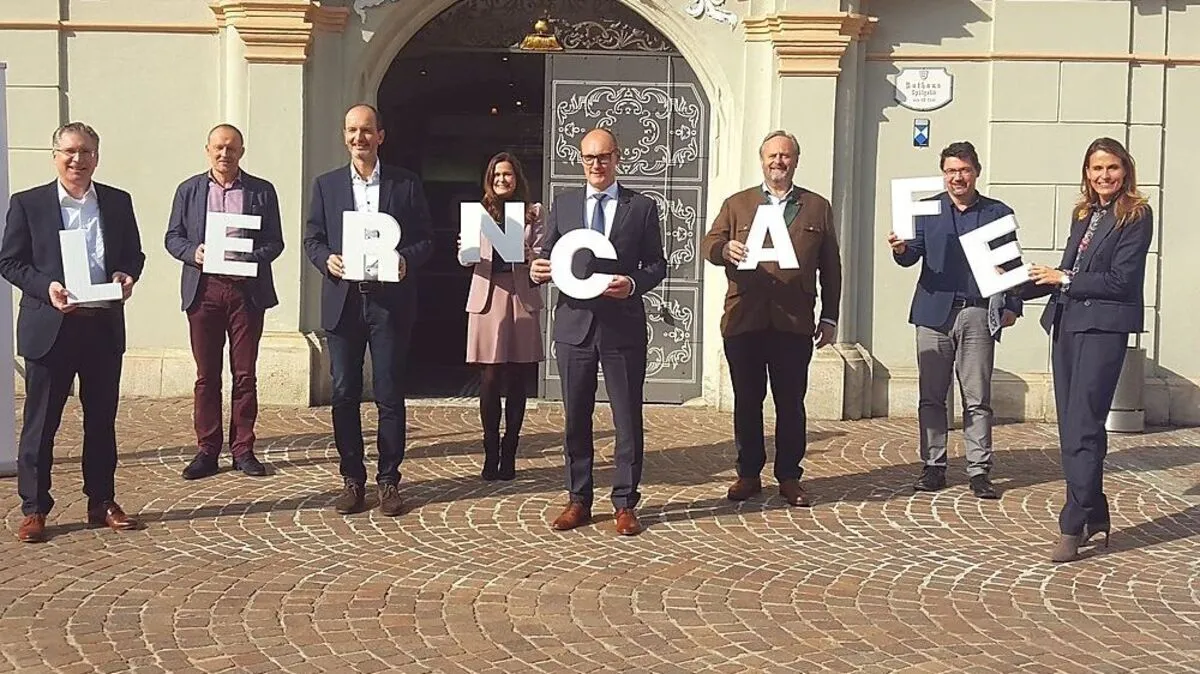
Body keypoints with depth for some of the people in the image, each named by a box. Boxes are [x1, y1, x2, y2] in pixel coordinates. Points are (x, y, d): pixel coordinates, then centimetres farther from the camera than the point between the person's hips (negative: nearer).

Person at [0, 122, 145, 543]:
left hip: (104, 326, 3)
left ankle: (102, 502, 22)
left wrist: (126, 276, -8)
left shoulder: (118, 203, 8)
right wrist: (45, 286, -17)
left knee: (102, 419, 11)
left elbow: (134, 254, 14)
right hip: (50, 327, -3)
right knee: (40, 423, 2)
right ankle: (34, 509, 12)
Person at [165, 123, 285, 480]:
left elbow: (274, 242, 4)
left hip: (247, 290, -1)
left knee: (244, 374, 4)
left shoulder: (262, 192, 6)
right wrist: (193, 252, -12)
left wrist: (249, 260, -14)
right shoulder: (188, 190, 10)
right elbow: (172, 237, 9)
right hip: (204, 290, 1)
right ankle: (207, 450, 10)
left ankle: (243, 449, 12)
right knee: (206, 375, 4)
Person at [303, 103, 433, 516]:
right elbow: (312, 239, 11)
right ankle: (352, 479, 13)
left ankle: (389, 480, 11)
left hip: (390, 301, -2)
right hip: (343, 302, 2)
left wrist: (406, 260, -14)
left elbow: (425, 240, 6)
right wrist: (327, 260, -10)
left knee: (390, 395, 2)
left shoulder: (406, 184, 5)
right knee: (344, 394, 4)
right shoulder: (327, 185, 10)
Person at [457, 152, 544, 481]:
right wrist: (465, 251, -19)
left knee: (517, 382, 3)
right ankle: (491, 455, 4)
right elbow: (466, 259, 4)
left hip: (522, 299, 0)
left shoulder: (533, 212, 10)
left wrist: (529, 254, -20)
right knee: (490, 380, -2)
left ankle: (508, 454, 10)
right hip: (487, 298, 0)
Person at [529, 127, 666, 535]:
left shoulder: (642, 207, 4)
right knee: (576, 418, 9)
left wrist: (633, 283, -17)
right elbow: (548, 255, 10)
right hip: (574, 323, 2)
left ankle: (625, 504, 11)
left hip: (623, 326, -2)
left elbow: (657, 264, 3)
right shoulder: (563, 204, 10)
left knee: (628, 419, 3)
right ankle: (578, 500, 19)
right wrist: (538, 270, -13)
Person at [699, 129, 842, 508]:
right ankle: (748, 474, 16)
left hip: (794, 322, 0)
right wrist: (726, 249, -21)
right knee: (747, 401, 6)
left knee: (791, 403, 3)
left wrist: (829, 318, 8)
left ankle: (789, 477, 12)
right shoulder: (737, 204, 14)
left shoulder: (818, 208, 13)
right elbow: (708, 245, 2)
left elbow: (830, 267, 12)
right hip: (744, 320, 1)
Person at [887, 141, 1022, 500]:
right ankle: (933, 467, 12)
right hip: (935, 312, 1)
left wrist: (1012, 305, -4)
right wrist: (901, 249, -23)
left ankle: (979, 471, 5)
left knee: (978, 399, 0)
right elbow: (912, 256, 0)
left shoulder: (999, 213, 9)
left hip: (979, 315, -1)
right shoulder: (927, 210, 10)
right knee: (931, 396, 5)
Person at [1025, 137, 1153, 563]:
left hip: (1103, 328, -7)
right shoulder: (1083, 214, 16)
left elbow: (1120, 280, -12)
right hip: (1066, 324, 8)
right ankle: (1095, 515, 20)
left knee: (1083, 428, -10)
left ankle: (1074, 526, -8)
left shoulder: (1136, 216, -5)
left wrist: (1063, 279, -6)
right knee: (1071, 428, 9)